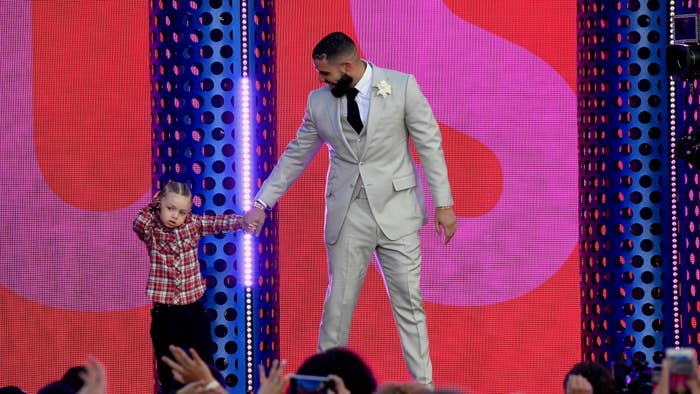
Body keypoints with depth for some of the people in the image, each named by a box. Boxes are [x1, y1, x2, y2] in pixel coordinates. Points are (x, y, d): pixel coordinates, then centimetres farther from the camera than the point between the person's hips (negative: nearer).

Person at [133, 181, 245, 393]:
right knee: (167, 367, 6)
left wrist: (243, 221, -31)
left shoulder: (193, 225, 1)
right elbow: (139, 223, -26)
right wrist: (155, 204, -11)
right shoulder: (151, 231, -4)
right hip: (164, 312, -2)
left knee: (204, 362, 8)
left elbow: (219, 223, -12)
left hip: (193, 307, 2)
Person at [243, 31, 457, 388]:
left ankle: (423, 384, 6)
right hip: (347, 214, 2)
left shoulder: (402, 86, -6)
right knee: (338, 303, 3)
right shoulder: (319, 101, 3)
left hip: (396, 210, -2)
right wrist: (261, 204, 9)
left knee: (409, 302, 0)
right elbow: (296, 156, 12)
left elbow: (430, 144, -3)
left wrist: (443, 204, -6)